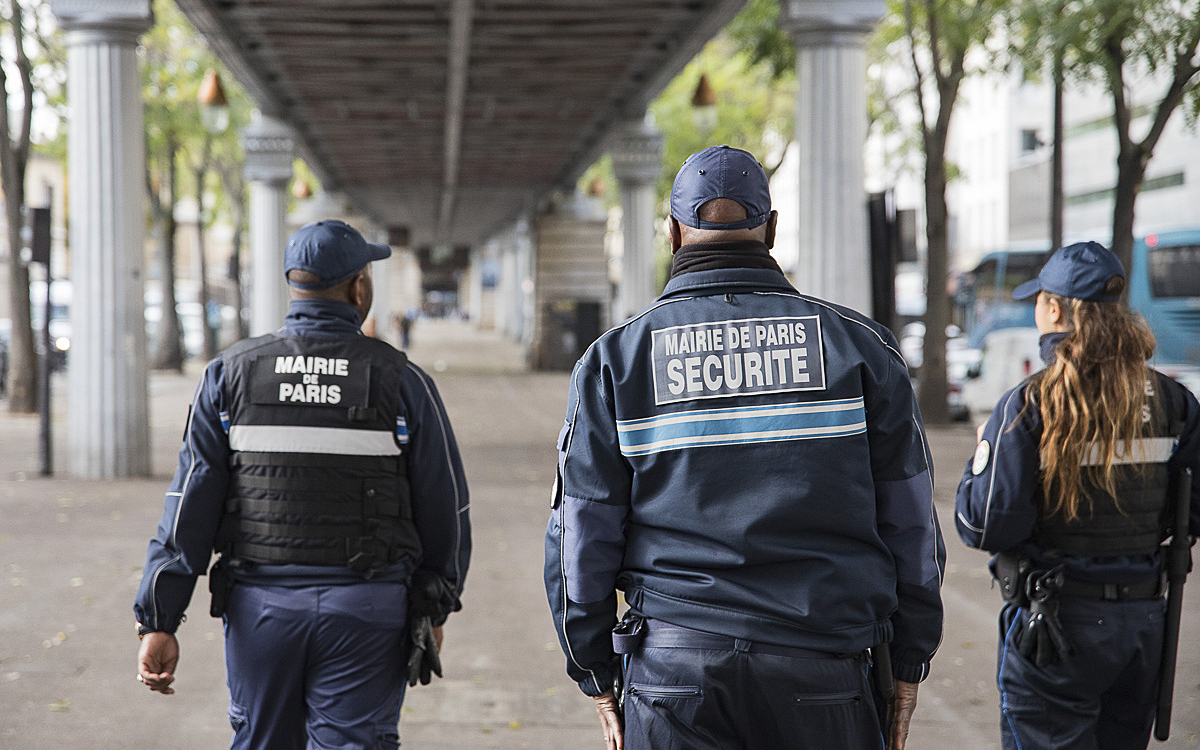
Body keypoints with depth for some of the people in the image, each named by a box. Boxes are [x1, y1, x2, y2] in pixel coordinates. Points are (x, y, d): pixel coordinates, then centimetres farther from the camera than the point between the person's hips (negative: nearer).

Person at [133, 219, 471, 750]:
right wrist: (434, 611, 16)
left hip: (260, 606, 2)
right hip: (365, 612, -2)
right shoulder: (401, 382, -4)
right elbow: (444, 510, 2)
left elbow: (190, 505, -4)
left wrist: (158, 622, -3)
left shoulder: (230, 375, 0)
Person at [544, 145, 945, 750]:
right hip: (822, 672, 0)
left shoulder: (616, 360, 2)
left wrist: (599, 679, 12)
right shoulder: (859, 345, 3)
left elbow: (580, 540, 3)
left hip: (673, 676, 0)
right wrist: (908, 665, 13)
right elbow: (911, 525, 5)